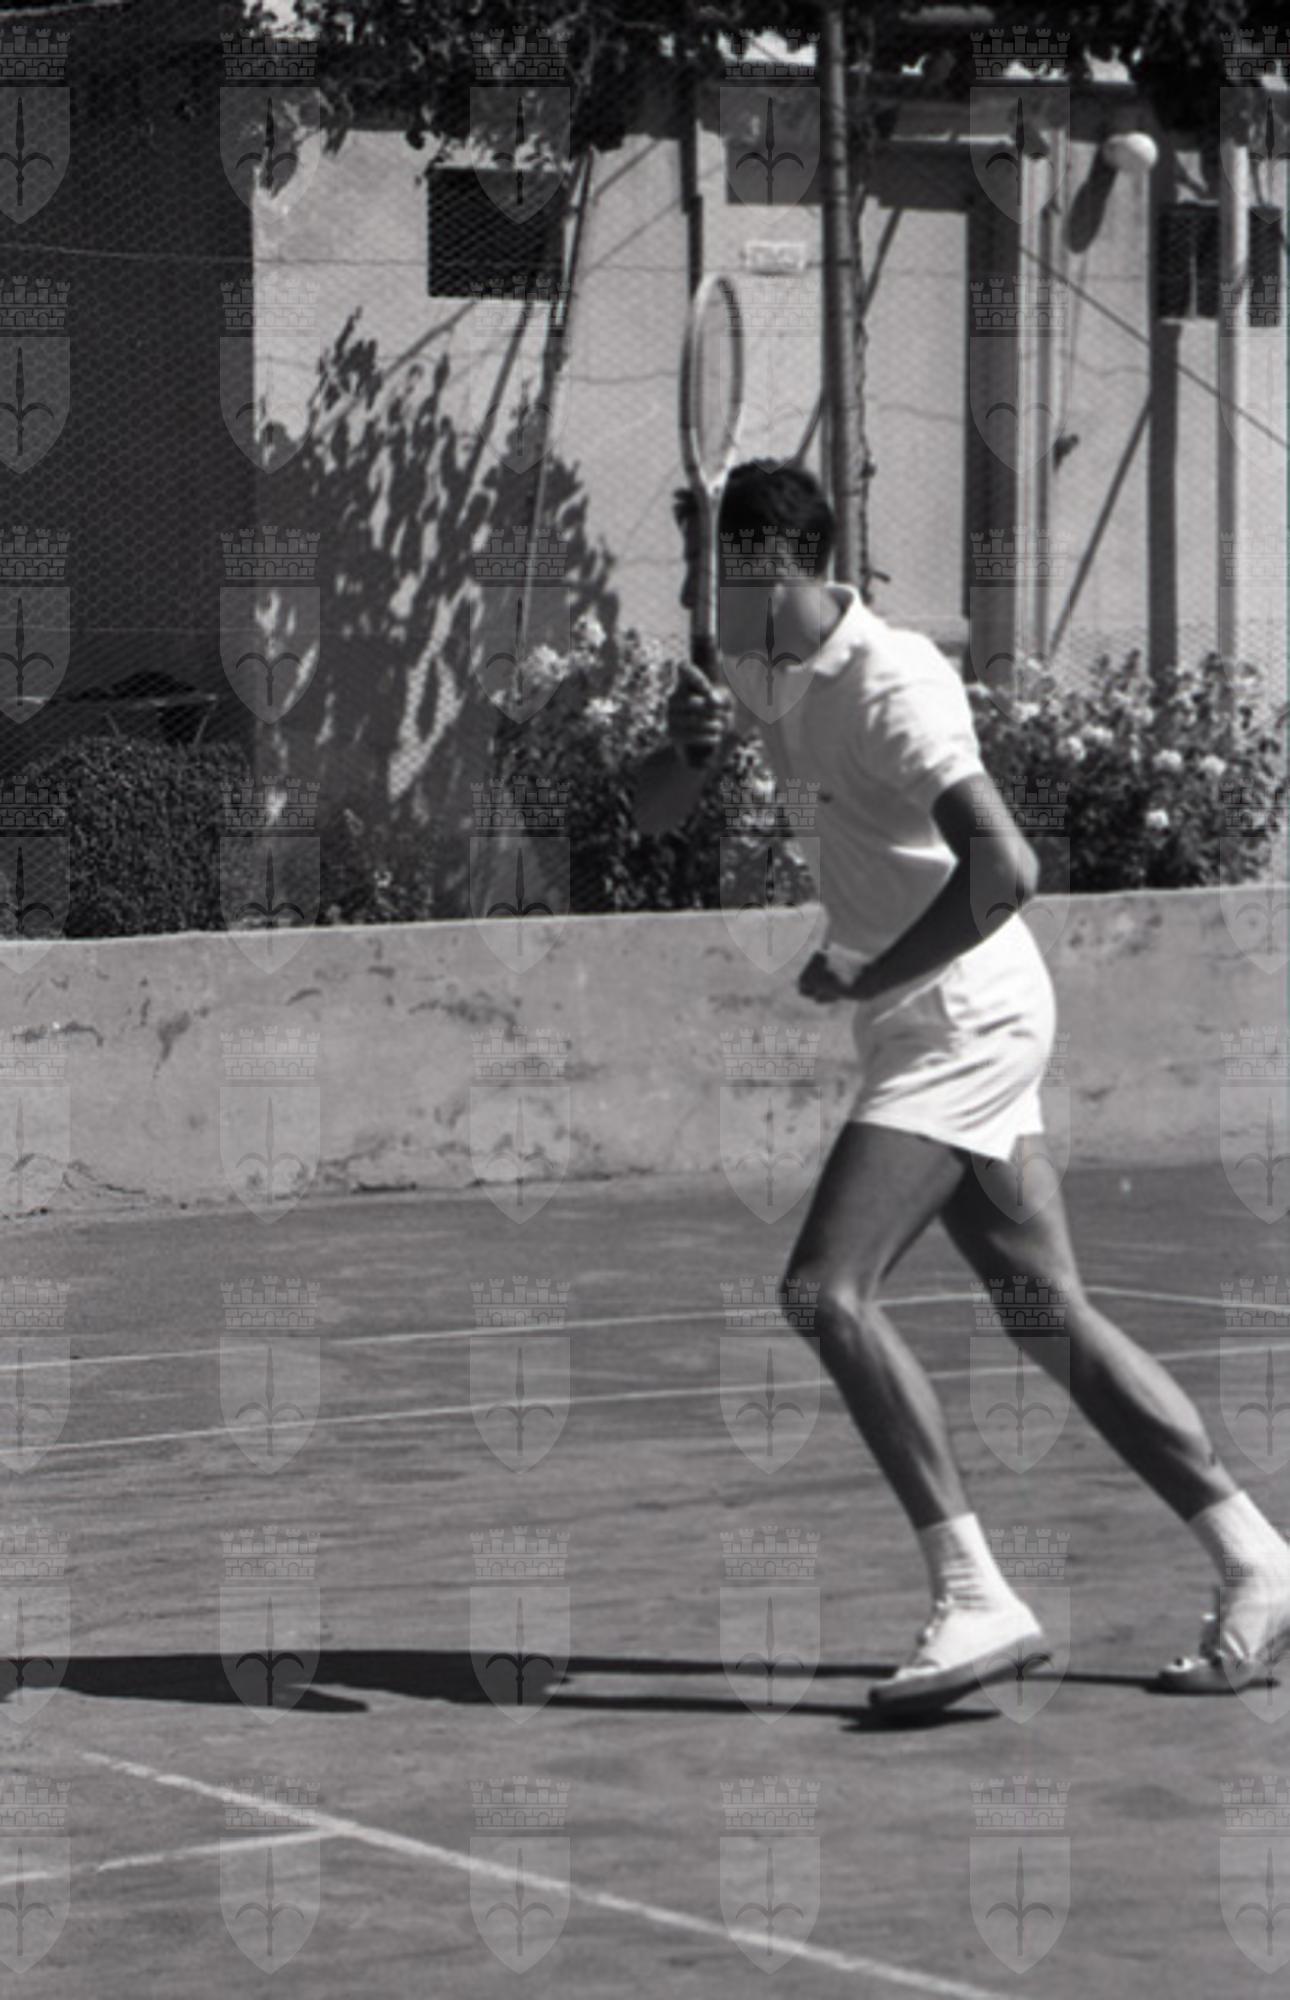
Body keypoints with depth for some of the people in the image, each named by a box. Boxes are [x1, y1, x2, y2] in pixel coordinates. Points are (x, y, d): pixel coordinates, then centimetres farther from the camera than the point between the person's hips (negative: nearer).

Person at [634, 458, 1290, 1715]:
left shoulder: (893, 684, -19)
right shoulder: (760, 673, 9)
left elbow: (1003, 869, -29)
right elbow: (655, 819, 13)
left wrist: (868, 978, -21)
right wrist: (687, 747, -9)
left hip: (963, 1017, -9)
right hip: (924, 1033, 9)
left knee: (828, 1291, -19)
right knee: (1053, 1323, 8)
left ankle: (974, 1598, -20)